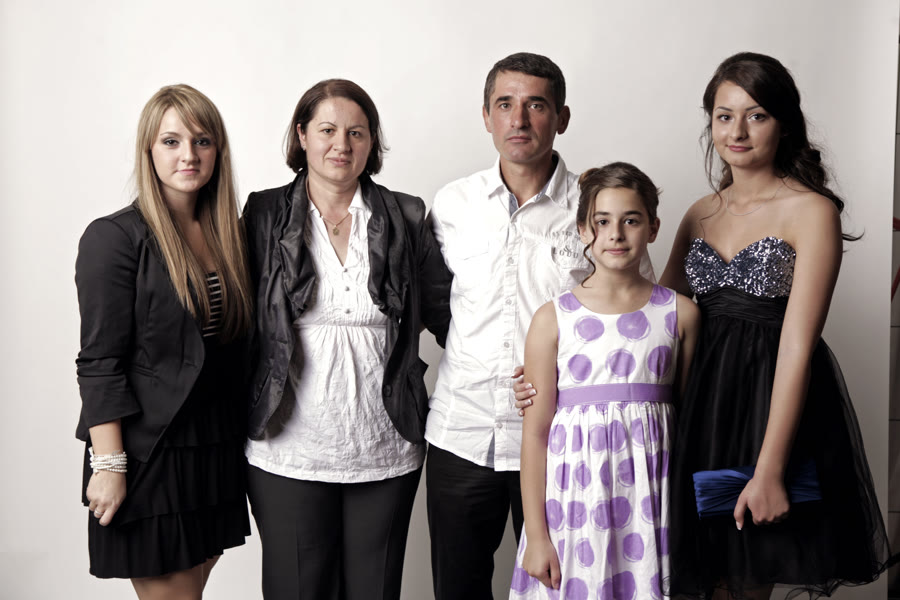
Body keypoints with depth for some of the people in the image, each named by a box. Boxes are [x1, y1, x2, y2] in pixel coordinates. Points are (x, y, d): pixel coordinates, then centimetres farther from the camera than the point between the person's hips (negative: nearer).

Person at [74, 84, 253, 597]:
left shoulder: (228, 233, 9)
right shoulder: (114, 238, -10)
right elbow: (99, 363, -12)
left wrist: (245, 433, 8)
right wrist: (109, 465, -16)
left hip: (219, 452, 6)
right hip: (151, 454, -6)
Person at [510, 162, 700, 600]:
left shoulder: (680, 314, 4)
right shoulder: (553, 319, -1)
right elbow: (536, 432, -1)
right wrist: (536, 534, -3)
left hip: (652, 496, 1)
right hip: (575, 495, -1)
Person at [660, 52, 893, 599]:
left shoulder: (811, 211, -8)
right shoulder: (702, 214, 11)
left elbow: (797, 346, -15)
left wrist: (768, 470, -20)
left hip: (776, 404, -5)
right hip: (705, 405, 5)